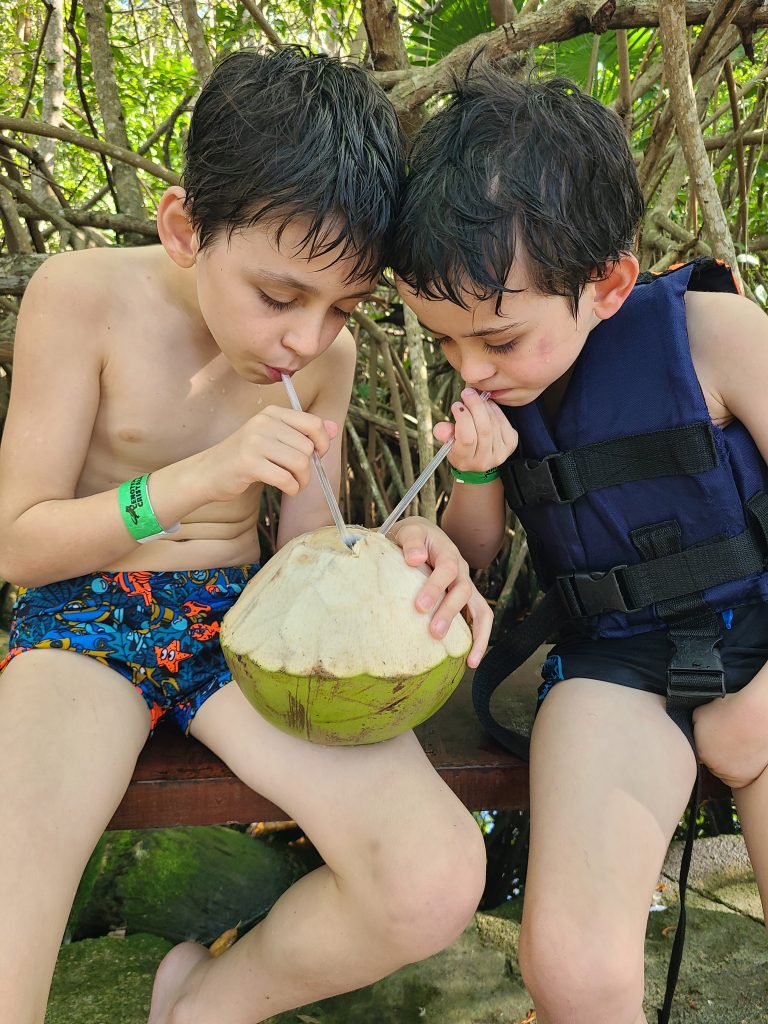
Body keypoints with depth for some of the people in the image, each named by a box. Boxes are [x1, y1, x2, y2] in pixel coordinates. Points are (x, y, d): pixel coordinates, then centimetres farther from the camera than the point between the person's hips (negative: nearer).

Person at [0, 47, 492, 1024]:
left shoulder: (325, 353, 0)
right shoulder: (83, 295, -10)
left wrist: (394, 551, -18)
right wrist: (197, 478, -22)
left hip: (242, 618, 4)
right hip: (86, 615, -3)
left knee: (439, 881, -19)